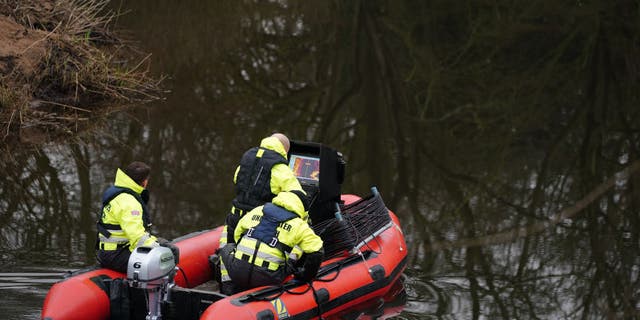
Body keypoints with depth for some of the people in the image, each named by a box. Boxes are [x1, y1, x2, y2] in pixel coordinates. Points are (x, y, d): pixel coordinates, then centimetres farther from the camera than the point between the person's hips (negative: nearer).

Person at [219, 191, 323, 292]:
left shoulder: (257, 211, 19)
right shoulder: (299, 225, 7)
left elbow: (237, 234, 30)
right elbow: (317, 251, 2)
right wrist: (306, 276, 17)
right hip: (267, 279, -3)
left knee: (228, 248, 35)